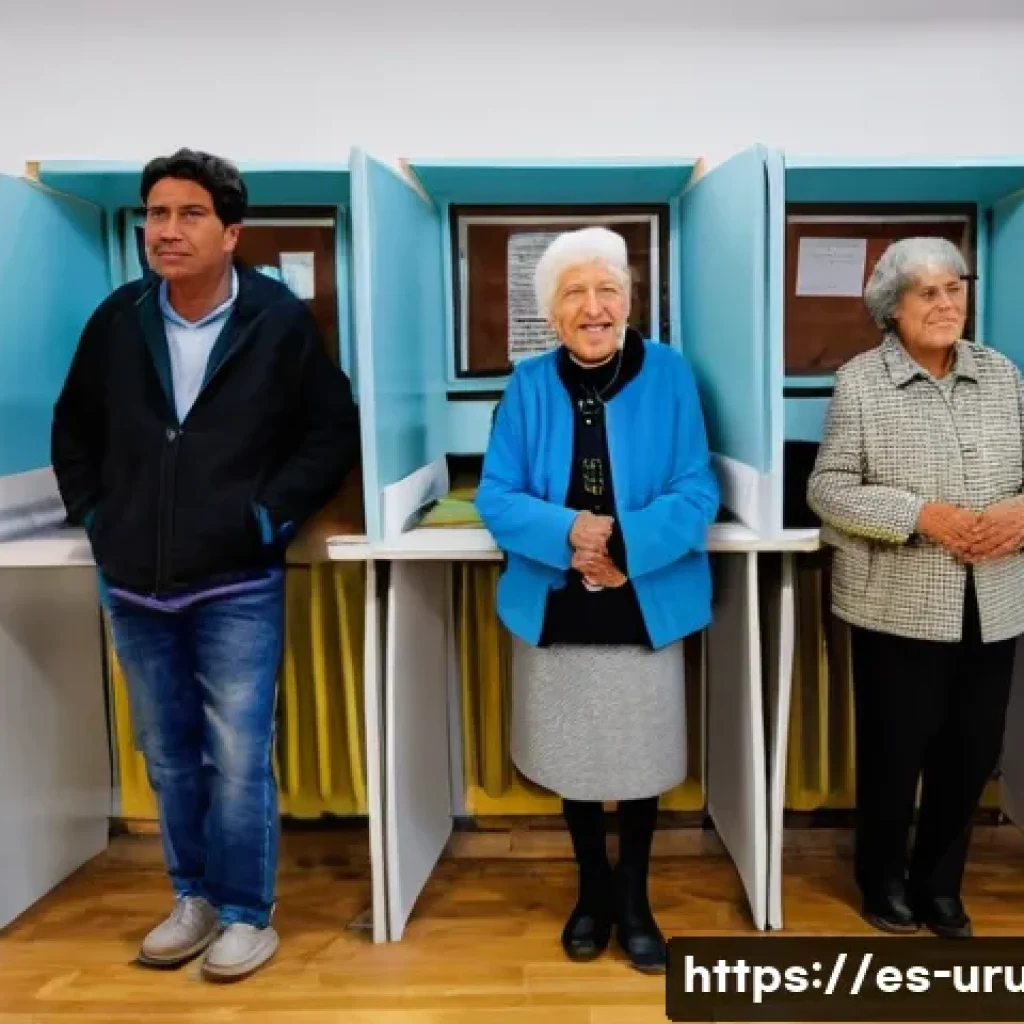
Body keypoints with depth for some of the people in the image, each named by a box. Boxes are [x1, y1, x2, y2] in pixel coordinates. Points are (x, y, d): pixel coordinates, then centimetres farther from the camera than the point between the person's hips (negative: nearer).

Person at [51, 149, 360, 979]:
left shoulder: (280, 322, -6)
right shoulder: (117, 321, 3)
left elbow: (334, 432, -3)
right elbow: (73, 427, 16)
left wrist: (269, 514, -10)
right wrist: (93, 513, 6)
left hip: (238, 587, -4)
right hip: (133, 588, 4)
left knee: (238, 760, 1)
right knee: (168, 758, 16)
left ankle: (247, 913, 21)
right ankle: (195, 898, 34)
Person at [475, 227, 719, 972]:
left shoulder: (669, 375, -6)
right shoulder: (528, 385, -3)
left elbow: (697, 493, -9)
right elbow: (495, 497, -6)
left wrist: (623, 544, -23)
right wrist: (569, 534, -23)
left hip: (647, 608, -1)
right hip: (555, 609, 1)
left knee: (642, 761, 14)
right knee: (574, 760, 17)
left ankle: (634, 899, 39)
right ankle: (593, 891, 42)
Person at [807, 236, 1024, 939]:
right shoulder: (860, 381, -6)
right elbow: (828, 490, -9)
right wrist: (922, 515, -19)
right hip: (899, 606, -4)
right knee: (896, 749, 9)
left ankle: (940, 882, 35)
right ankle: (884, 880, 33)